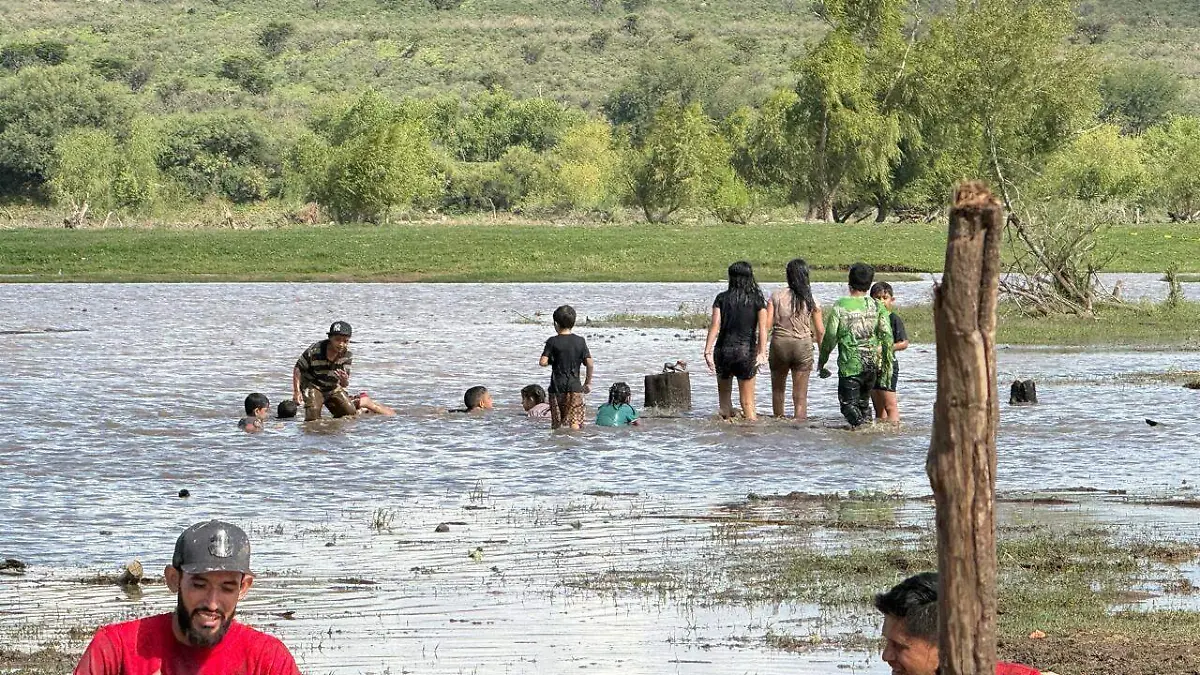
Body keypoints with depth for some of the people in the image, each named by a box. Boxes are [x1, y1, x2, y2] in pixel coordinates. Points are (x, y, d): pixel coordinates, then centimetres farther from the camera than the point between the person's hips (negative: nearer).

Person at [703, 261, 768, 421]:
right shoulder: (757, 300, 0)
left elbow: (715, 325, -7)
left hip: (724, 349, 0)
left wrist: (708, 350, -8)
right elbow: (762, 327, -8)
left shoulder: (722, 298, 1)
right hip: (746, 351, 0)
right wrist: (762, 352, -10)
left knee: (724, 393, 19)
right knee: (747, 402, 6)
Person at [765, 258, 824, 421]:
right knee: (800, 395, 2)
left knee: (778, 389, 22)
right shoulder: (811, 299, -2)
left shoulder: (777, 296, -3)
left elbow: (766, 324, -6)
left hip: (779, 344, 1)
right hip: (803, 346, -1)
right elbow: (820, 330, 1)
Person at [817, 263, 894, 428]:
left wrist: (822, 360, 7)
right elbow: (887, 335, -3)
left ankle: (860, 424, -25)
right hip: (873, 364, 4)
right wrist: (888, 364, 4)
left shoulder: (840, 306, -4)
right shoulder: (877, 307, 3)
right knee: (863, 401, 21)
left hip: (850, 365, -4)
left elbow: (830, 336, -5)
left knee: (849, 404, -1)